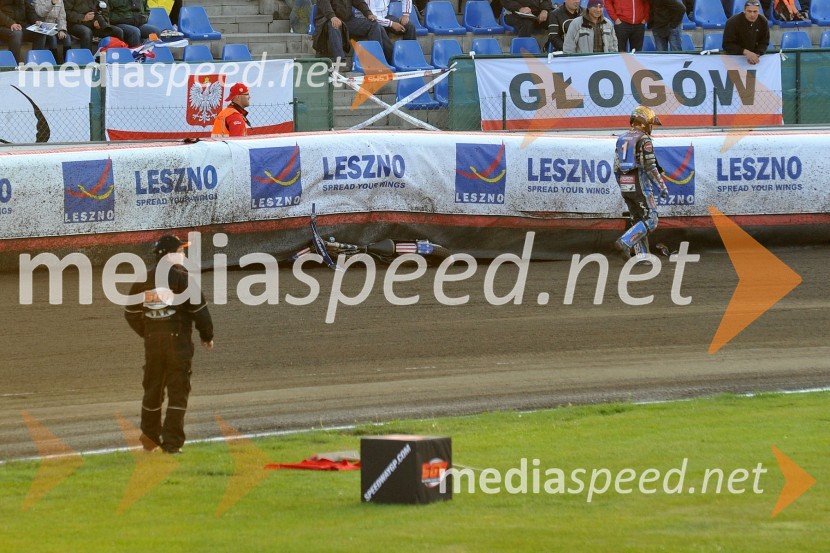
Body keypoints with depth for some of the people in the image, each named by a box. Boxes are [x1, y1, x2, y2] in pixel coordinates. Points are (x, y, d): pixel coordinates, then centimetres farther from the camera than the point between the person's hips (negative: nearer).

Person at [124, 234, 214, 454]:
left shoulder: (143, 280, 5)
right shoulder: (183, 278, -10)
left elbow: (131, 313, 10)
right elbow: (199, 309, -10)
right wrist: (207, 336, 4)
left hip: (152, 339, 5)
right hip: (178, 339, -5)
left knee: (153, 389, 18)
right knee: (178, 391, 0)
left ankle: (150, 436, 29)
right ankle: (172, 442, -6)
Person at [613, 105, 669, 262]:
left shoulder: (622, 139, 12)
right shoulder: (644, 140, -11)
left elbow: (616, 167, 15)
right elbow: (650, 167, -17)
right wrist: (662, 187, -11)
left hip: (625, 186, 8)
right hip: (640, 185, -8)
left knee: (638, 221, 14)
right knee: (650, 221, -3)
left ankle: (641, 255, 10)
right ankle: (625, 242, -17)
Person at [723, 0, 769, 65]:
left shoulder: (763, 21, -5)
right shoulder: (732, 22, -17)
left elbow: (764, 43, -1)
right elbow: (727, 45, -18)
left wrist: (756, 55, -21)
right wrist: (745, 52, -30)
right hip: (734, 57, -3)